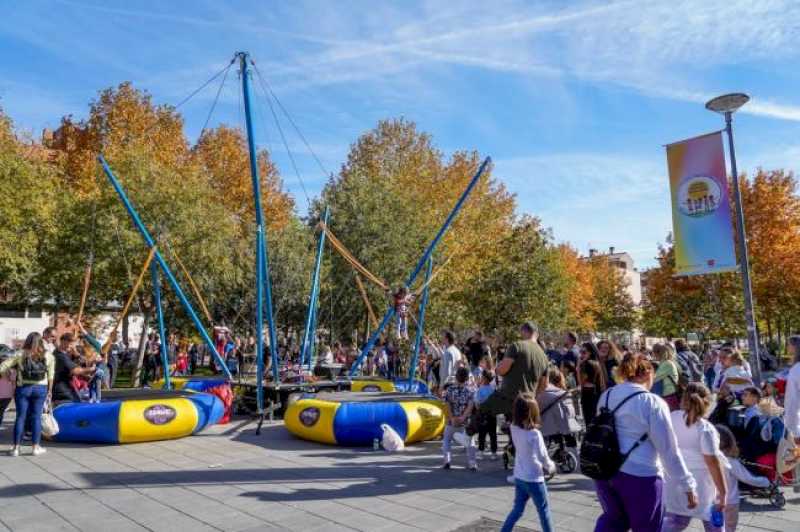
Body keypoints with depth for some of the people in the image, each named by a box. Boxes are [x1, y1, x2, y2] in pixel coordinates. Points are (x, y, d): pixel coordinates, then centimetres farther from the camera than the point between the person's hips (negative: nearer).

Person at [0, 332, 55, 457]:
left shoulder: (20, 355, -4)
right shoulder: (48, 356, -2)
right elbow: (51, 375, 0)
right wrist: (50, 390, 10)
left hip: (23, 388, 0)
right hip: (40, 389, 0)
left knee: (20, 417, 7)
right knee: (36, 417, 6)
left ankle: (16, 448, 11)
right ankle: (36, 447, 9)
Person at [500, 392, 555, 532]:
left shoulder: (514, 428, -8)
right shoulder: (534, 433, -25)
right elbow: (542, 456, -20)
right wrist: (550, 467, -1)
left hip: (519, 476, 6)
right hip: (534, 478, -6)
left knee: (517, 509, 18)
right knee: (544, 510, 15)